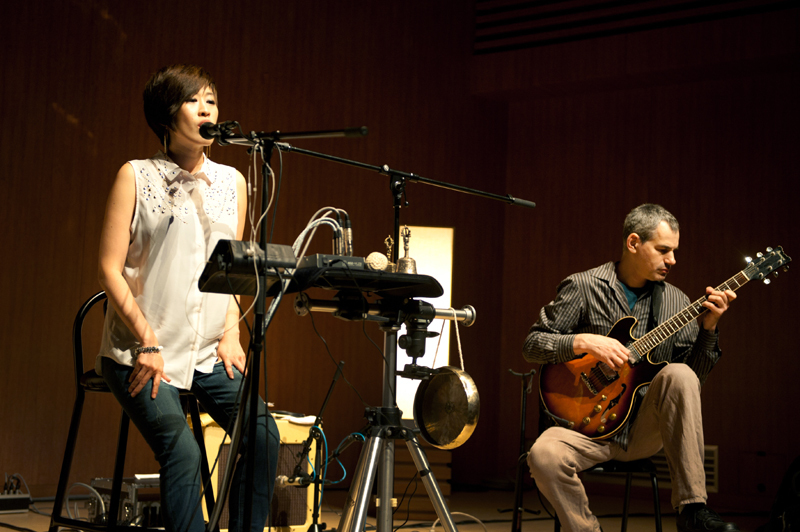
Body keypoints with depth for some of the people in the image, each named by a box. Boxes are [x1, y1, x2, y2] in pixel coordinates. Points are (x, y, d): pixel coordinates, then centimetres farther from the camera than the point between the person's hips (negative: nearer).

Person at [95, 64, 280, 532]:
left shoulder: (232, 182, 13)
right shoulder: (136, 176, 0)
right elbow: (110, 269, -5)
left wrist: (231, 335, 2)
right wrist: (147, 343, -14)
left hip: (208, 351, 4)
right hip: (142, 349, -4)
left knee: (263, 434, -17)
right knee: (182, 450, -25)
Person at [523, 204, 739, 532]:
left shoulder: (675, 301, 10)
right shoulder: (583, 287, 0)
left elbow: (696, 375, 5)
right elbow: (532, 344, -2)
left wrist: (709, 328, -10)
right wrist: (584, 342, -16)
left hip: (645, 429, 2)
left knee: (679, 375, -28)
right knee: (544, 455, -33)